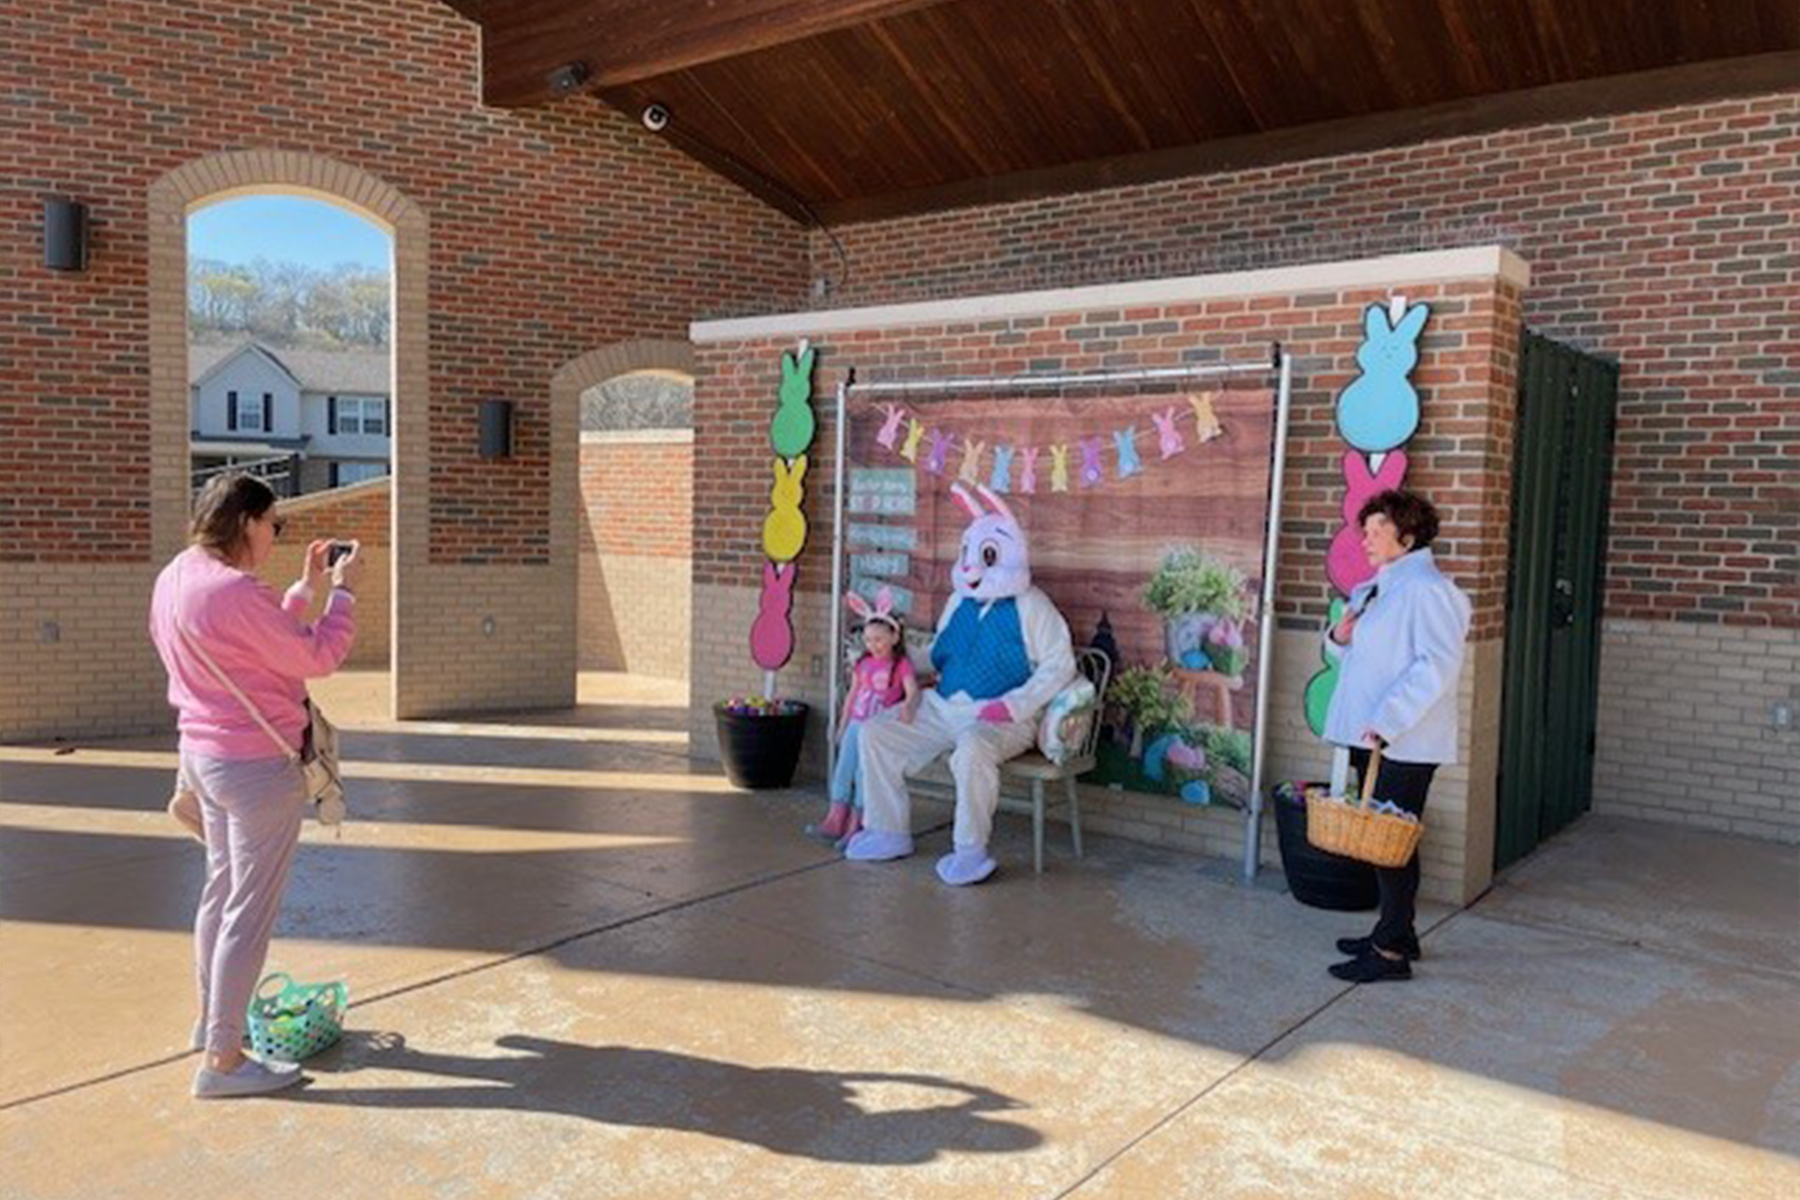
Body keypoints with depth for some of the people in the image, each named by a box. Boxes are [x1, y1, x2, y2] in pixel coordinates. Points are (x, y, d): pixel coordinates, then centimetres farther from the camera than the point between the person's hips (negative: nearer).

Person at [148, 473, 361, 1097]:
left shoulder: (176, 578, 6)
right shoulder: (235, 591, -24)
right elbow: (317, 657, -16)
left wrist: (306, 588, 13)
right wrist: (343, 589, -7)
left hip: (203, 754, 10)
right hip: (257, 766, -10)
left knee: (221, 888, 23)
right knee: (251, 910, -1)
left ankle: (214, 1018, 39)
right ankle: (222, 1060, 8)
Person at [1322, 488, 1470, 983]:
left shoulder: (1426, 589, -14)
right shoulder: (1371, 590, 16)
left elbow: (1438, 665, -23)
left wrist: (1388, 721, -27)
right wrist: (1339, 638, 3)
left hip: (1404, 743, -9)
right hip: (1370, 737, 9)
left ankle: (1392, 951, 4)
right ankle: (1396, 931, 28)